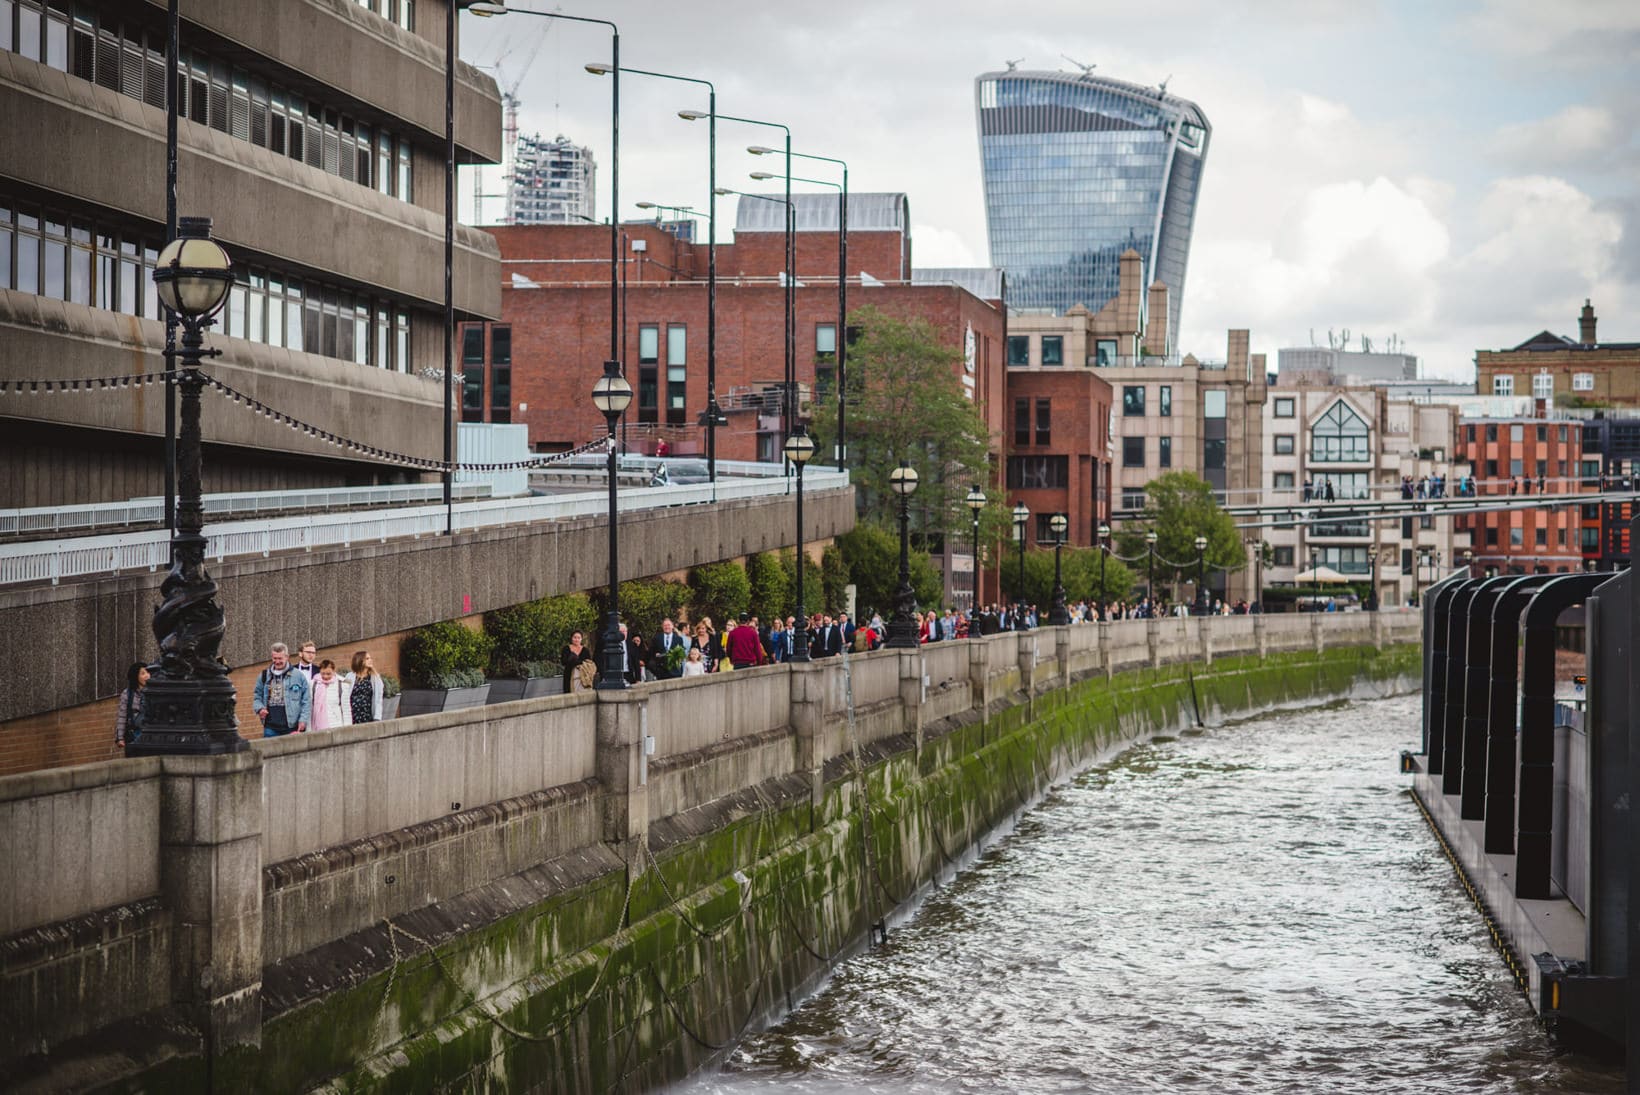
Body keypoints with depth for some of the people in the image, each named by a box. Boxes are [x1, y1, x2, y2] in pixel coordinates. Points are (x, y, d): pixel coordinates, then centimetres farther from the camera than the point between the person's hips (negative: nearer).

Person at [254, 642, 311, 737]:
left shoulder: (298, 675, 1)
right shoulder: (263, 676, 12)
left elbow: (307, 700, 1)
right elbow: (257, 696, 19)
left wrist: (303, 720, -8)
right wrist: (260, 708, -2)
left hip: (292, 728, -3)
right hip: (271, 728, 3)